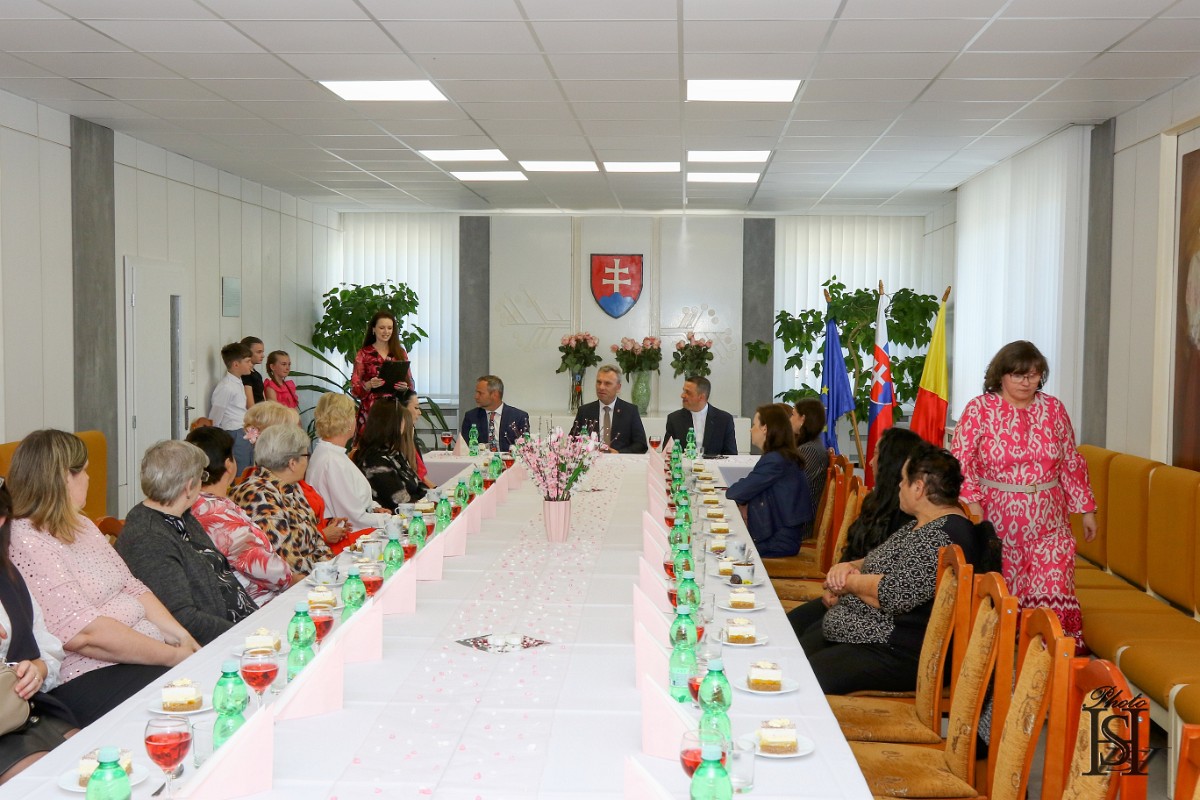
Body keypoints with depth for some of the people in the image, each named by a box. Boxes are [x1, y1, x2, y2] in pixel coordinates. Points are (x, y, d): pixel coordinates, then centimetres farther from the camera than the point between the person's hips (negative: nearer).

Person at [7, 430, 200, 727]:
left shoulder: (80, 525, 18)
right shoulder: (24, 545, -14)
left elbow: (132, 588, 17)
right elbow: (86, 634, -21)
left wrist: (180, 635, 1)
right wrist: (172, 656, -16)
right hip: (87, 680, -9)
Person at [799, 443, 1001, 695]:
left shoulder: (943, 538, -21)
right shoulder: (922, 524, 14)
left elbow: (894, 595, -28)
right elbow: (880, 563, 21)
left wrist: (849, 582, -10)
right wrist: (850, 566, -1)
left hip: (899, 655, -11)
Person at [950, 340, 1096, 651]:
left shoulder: (1054, 409, 8)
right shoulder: (979, 409, -2)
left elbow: (1071, 462, 13)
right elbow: (961, 461, -7)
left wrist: (1086, 508, 12)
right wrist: (972, 502, -18)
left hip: (1048, 522, 2)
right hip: (997, 523, -2)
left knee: (1053, 592, -6)